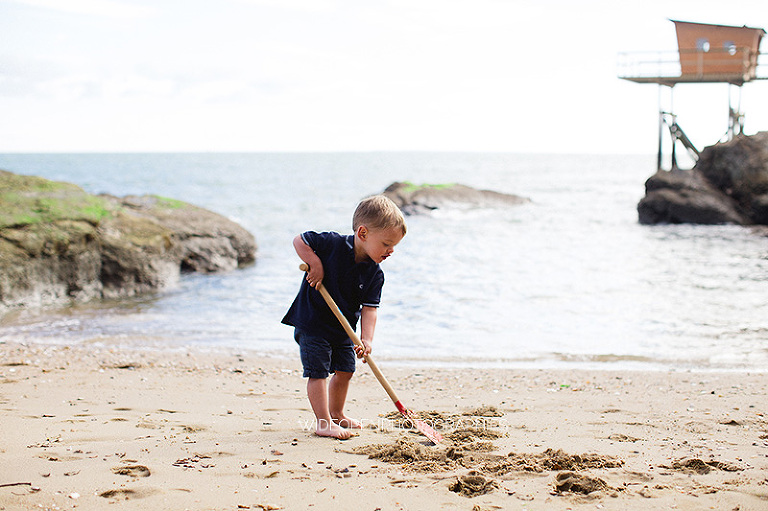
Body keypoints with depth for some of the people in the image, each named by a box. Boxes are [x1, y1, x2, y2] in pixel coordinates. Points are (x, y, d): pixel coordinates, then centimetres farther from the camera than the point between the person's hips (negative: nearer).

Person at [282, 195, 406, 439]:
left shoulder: (375, 275, -8)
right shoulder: (333, 244, -21)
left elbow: (369, 308, -11)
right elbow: (300, 240, -12)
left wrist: (366, 339, -24)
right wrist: (315, 263, -25)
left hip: (344, 328, 6)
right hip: (312, 323, -6)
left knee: (344, 370, 15)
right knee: (318, 371, -8)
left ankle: (336, 414, 34)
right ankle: (324, 422, -2)